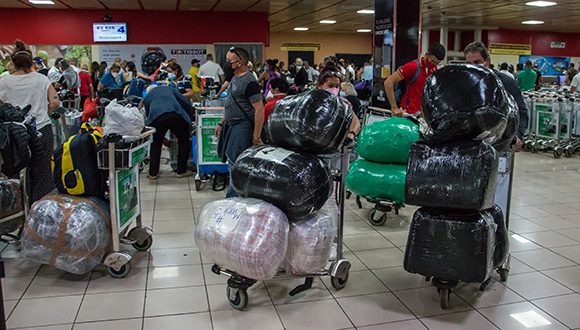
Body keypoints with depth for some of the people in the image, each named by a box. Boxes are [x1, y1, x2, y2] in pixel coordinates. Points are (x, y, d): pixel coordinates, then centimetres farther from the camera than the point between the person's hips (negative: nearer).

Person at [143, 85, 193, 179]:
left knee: (156, 144, 19)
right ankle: (181, 171, 18)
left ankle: (153, 173, 21)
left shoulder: (147, 98, 33)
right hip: (176, 115, -1)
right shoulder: (169, 89, 32)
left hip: (157, 118, 1)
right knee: (184, 141, 17)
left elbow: (148, 115, 32)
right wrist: (189, 119, 29)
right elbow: (186, 103, 19)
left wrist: (163, 138, 38)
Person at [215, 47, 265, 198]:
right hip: (231, 126, 10)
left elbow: (259, 108, -20)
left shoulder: (249, 82, -16)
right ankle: (234, 196, 25)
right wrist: (222, 124, 21)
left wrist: (256, 136, -21)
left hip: (242, 127, -10)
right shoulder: (234, 79, 13)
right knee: (231, 160, 14)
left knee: (235, 165, -10)